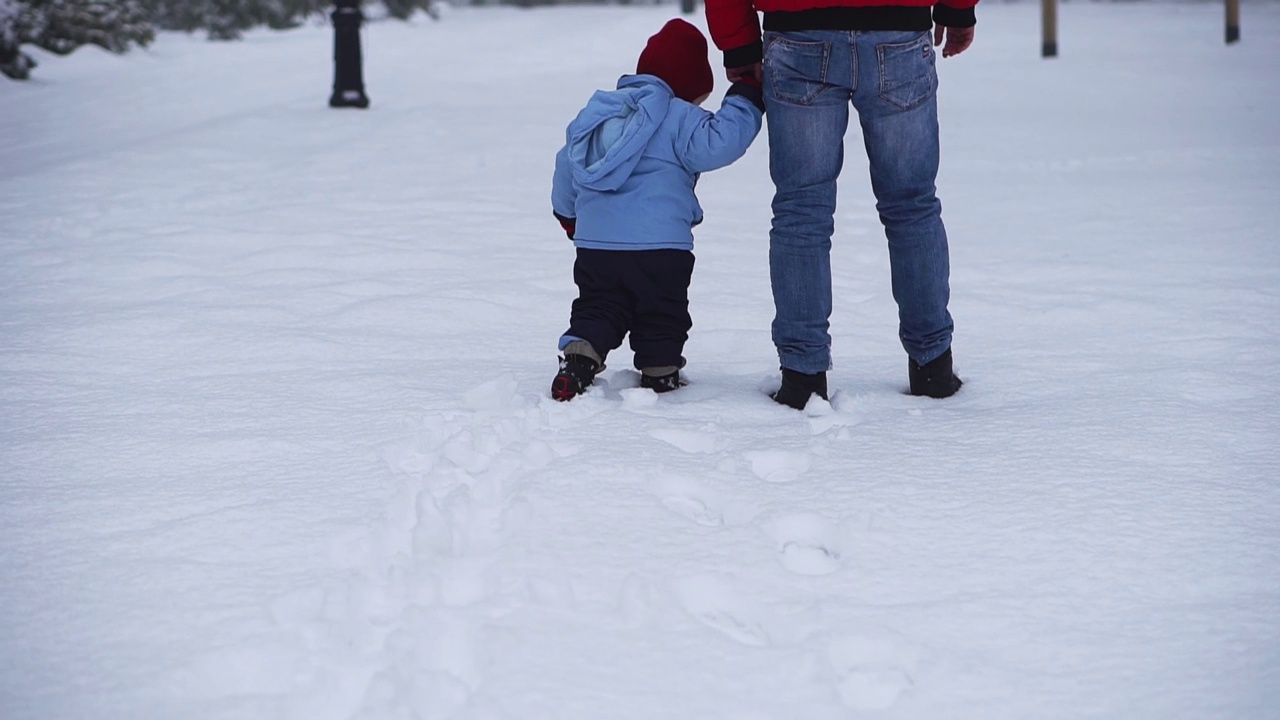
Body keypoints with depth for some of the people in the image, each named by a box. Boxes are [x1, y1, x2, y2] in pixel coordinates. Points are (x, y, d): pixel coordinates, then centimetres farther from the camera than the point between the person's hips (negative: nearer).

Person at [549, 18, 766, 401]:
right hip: (659, 247, -5)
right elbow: (716, 144, -22)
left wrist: (569, 216, 40)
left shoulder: (594, 114, 16)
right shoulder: (677, 117, -7)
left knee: (596, 309, 13)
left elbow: (565, 171, 24)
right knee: (662, 313, 12)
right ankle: (659, 374, 17)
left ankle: (577, 358, -8)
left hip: (594, 244, 5)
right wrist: (744, 103, -10)